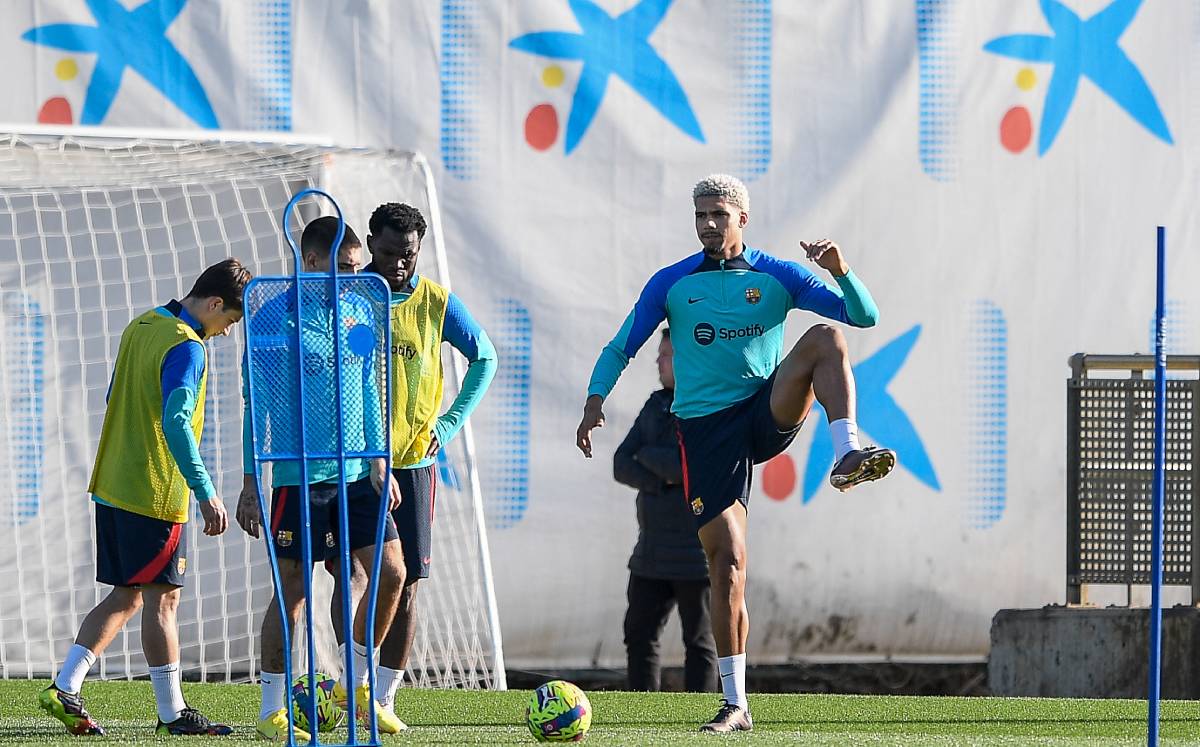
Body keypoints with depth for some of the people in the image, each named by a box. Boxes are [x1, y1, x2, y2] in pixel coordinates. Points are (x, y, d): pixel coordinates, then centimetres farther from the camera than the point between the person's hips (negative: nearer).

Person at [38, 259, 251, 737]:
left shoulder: (141, 327, 11)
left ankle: (65, 689, 6)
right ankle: (173, 713, 6)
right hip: (156, 493, -8)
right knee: (162, 596, 0)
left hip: (113, 485, 8)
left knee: (127, 595, 13)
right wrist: (205, 492, -26)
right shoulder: (186, 348, -17)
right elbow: (176, 424, -26)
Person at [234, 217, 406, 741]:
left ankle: (355, 685, 15)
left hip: (357, 474, 6)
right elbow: (255, 405, -7)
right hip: (299, 477, -6)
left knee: (390, 572, -1)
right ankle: (272, 711, 7)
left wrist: (379, 461, 13)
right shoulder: (273, 318, -9)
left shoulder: (358, 311, 10)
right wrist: (250, 483, -8)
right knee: (293, 590, -3)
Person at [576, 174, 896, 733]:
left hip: (769, 411, 0)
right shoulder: (671, 283, 6)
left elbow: (864, 316, 0)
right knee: (727, 560, -7)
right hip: (706, 429, 0)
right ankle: (735, 704, -1)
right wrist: (596, 399, -7)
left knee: (824, 340, -26)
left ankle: (848, 457, -40)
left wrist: (840, 272, -20)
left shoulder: (776, 276, 4)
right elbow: (621, 348, 11)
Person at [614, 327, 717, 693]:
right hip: (652, 552, 7)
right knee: (639, 634, 6)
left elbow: (688, 467, -23)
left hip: (696, 551, -7)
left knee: (699, 642, 0)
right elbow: (622, 466, 6)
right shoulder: (657, 405, 13)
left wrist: (647, 455, -5)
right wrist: (662, 481, -12)